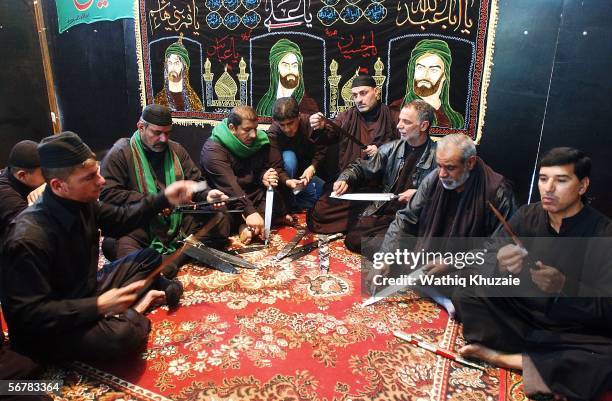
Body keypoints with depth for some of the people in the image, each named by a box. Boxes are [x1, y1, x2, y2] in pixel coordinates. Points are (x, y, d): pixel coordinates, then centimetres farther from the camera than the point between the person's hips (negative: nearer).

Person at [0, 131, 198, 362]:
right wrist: (98, 306, -33)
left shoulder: (83, 204, -9)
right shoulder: (28, 239, -31)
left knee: (149, 258, 10)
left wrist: (164, 199, 0)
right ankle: (133, 312, -1)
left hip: (87, 294, 8)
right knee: (125, 333, -33)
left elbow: (120, 220, 10)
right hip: (50, 330, -8)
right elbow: (29, 315, -28)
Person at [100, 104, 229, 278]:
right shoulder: (120, 152, -1)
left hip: (178, 220, 4)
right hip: (137, 224, -4)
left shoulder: (176, 150, 12)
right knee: (117, 244, -35)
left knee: (221, 221, -16)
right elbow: (107, 193, -9)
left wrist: (207, 194, -11)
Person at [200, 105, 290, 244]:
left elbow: (274, 165, 5)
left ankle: (247, 225, -26)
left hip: (254, 196, 6)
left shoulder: (258, 140, 0)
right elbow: (229, 185, -31)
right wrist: (250, 211, -42)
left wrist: (264, 177, -20)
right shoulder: (213, 150, -19)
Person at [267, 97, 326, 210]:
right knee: (288, 156, -34)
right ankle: (289, 203, -20)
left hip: (309, 168, 3)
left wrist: (313, 167, -29)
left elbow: (322, 150, -11)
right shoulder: (272, 134, -23)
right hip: (288, 174, -2)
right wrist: (287, 181, -47)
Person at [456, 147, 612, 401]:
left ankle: (500, 357, -20)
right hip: (519, 318, 2)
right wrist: (500, 268, -31)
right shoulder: (526, 217, -3)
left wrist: (565, 287, -34)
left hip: (574, 335, -2)